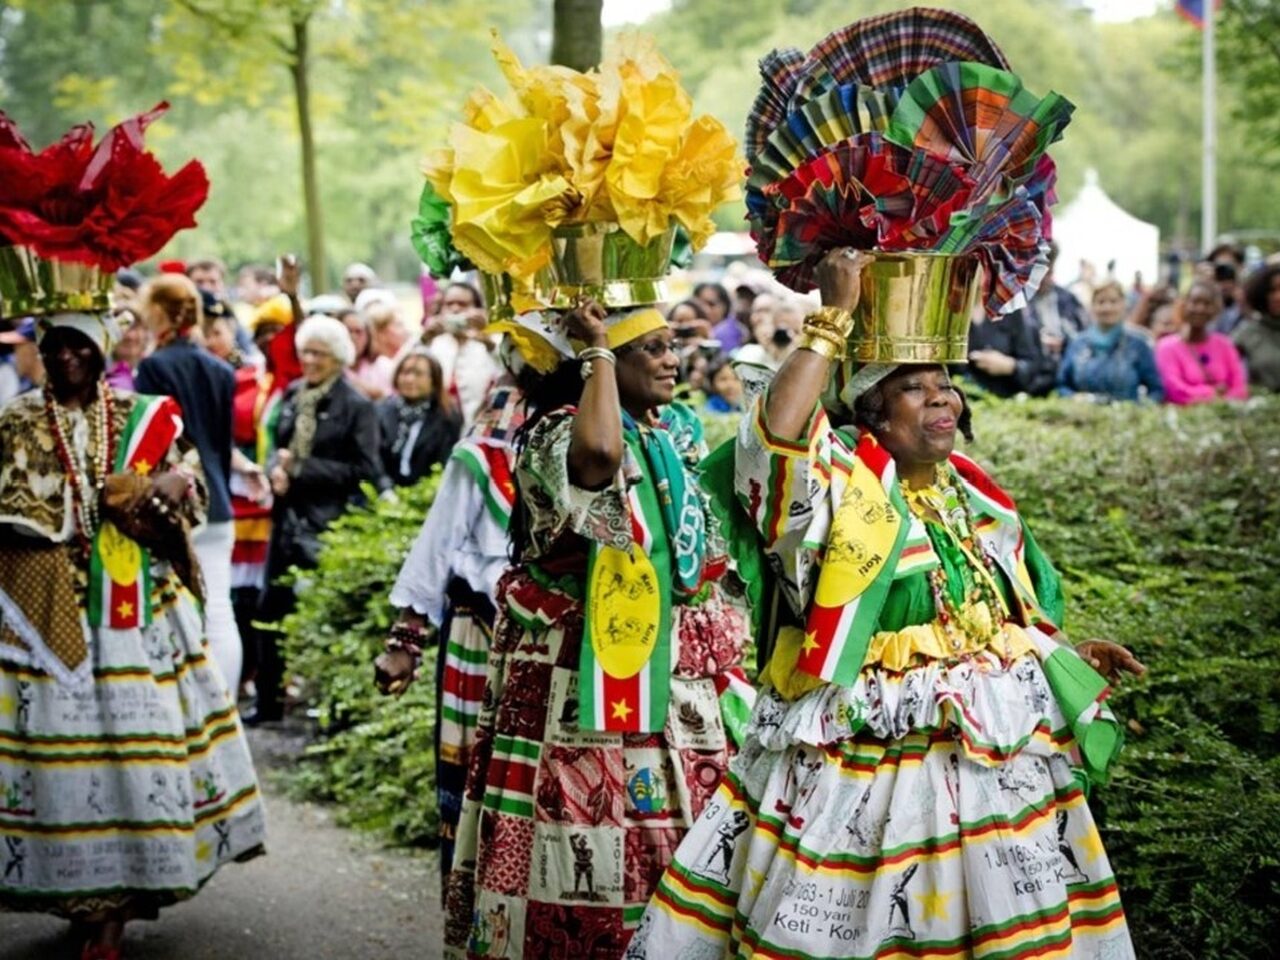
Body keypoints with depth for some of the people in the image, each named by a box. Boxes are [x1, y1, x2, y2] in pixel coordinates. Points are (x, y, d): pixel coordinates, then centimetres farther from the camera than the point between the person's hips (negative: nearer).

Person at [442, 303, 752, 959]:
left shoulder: (680, 431, 12)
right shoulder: (556, 433, -11)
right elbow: (600, 452, -37)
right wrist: (600, 352, -22)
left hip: (674, 686, 7)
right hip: (581, 683, -7)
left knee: (667, 850, 10)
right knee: (585, 851, -5)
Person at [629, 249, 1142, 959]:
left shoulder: (973, 497, 13)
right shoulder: (841, 483, -8)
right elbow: (779, 431, -31)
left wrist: (1069, 655, 6)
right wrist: (836, 315, -23)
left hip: (994, 754, 7)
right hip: (869, 760, -6)